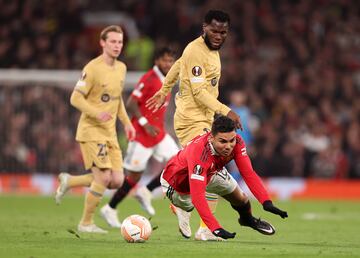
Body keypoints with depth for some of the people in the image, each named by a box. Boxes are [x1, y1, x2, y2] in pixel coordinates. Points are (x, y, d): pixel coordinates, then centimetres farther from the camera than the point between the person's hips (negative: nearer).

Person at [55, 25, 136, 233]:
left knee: (117, 181, 0)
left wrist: (126, 122, 13)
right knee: (104, 177, -13)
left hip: (110, 133, 8)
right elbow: (76, 98, -15)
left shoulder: (121, 68, 10)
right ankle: (86, 223, 4)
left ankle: (69, 181, 19)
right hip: (91, 130, -8)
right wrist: (97, 113, -29)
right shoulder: (93, 68, -14)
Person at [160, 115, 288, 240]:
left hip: (210, 173, 5)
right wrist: (216, 228, -59)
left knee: (239, 197, 10)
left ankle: (248, 219, 43)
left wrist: (267, 202, -38)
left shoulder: (236, 142, -30)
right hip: (177, 182, -5)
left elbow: (249, 174, -26)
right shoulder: (198, 153, -48)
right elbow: (197, 197, -51)